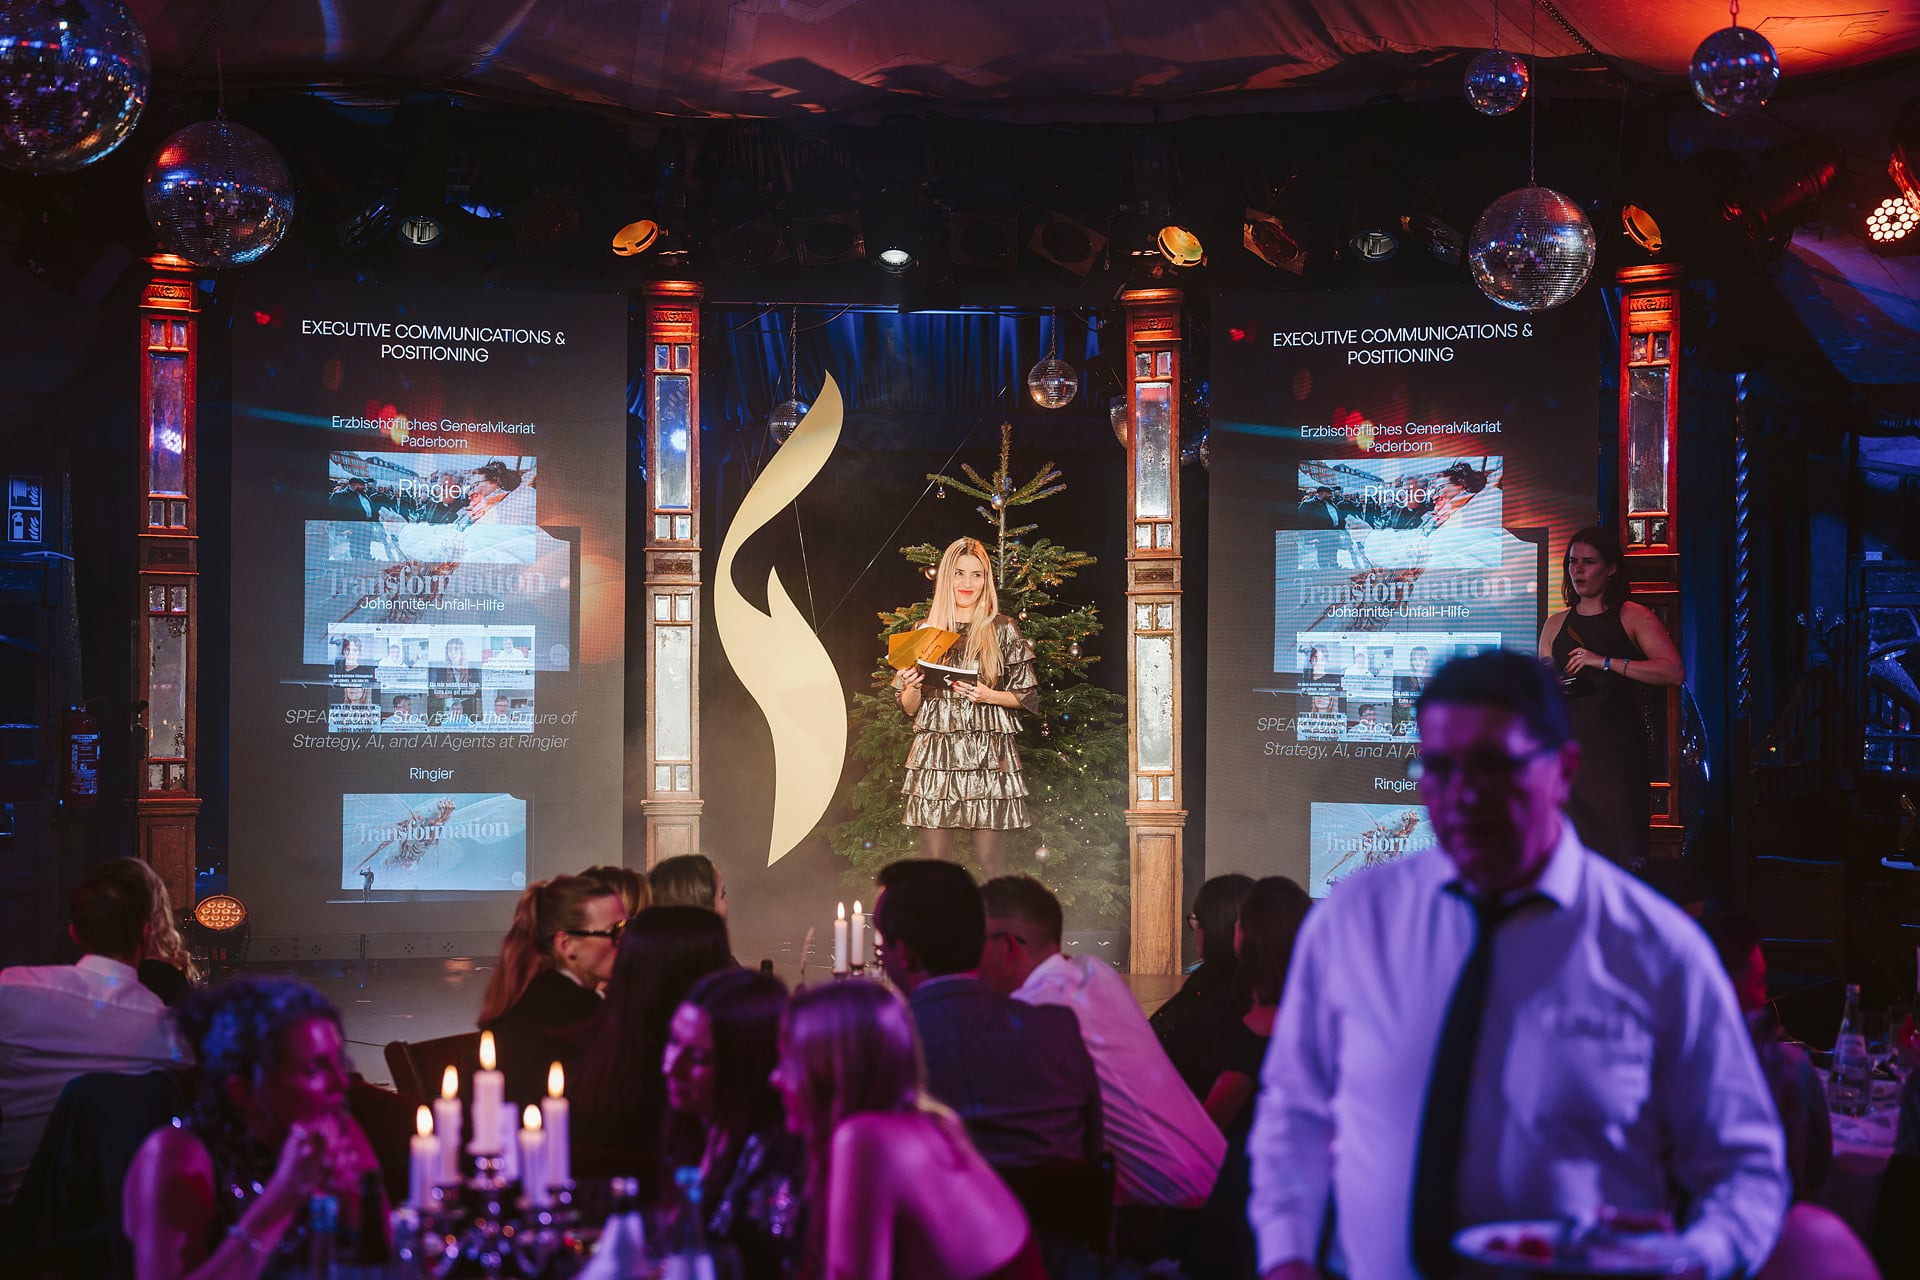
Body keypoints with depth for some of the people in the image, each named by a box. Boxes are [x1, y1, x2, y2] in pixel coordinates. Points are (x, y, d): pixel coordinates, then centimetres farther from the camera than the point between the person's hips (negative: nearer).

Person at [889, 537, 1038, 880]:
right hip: (935, 755, 2)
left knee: (990, 861, -5)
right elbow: (908, 707, 15)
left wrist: (989, 696, -8)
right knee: (934, 861, -1)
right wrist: (911, 687, -6)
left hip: (988, 757, -2)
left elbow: (1028, 696, 8)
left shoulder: (1003, 630, 6)